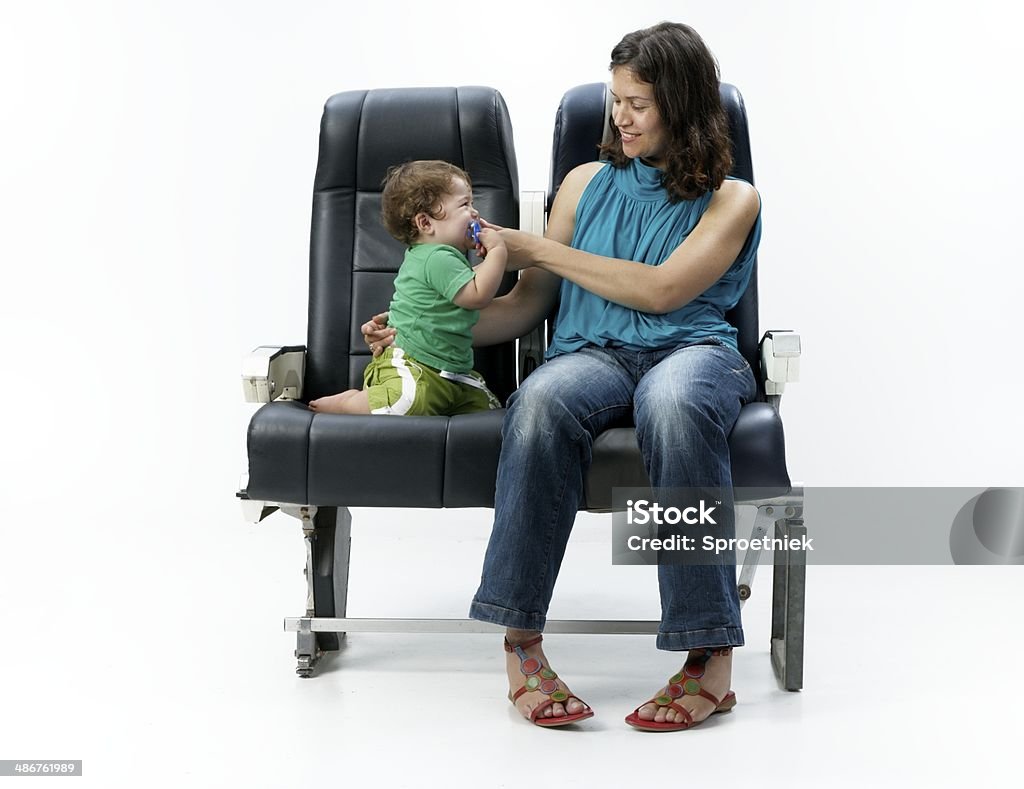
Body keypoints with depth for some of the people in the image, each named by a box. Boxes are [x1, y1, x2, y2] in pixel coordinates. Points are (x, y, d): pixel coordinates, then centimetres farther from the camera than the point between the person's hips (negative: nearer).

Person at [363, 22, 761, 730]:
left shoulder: (731, 200, 12)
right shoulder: (588, 183, 24)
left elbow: (664, 289, -5)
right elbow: (529, 305, 23)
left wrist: (539, 250, 0)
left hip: (692, 350, -2)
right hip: (593, 353, 2)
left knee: (671, 401, -42)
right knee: (542, 400, -37)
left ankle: (711, 655, -39)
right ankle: (521, 643, -35)